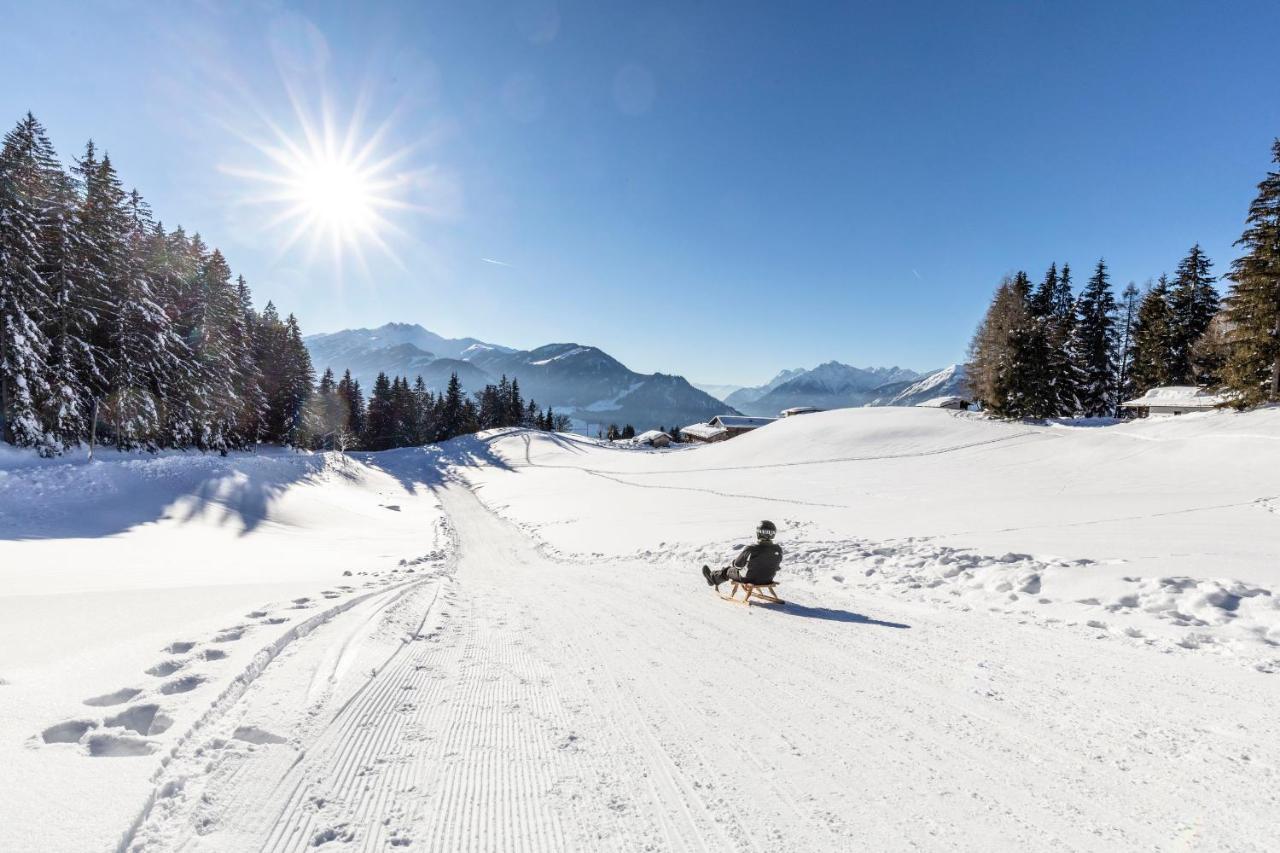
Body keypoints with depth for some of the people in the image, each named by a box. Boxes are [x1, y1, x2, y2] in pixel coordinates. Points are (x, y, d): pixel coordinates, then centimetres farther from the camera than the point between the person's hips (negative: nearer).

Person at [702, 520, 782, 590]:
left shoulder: (750, 550, -30)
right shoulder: (778, 550, -17)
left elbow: (737, 563, -13)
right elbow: (778, 567, 2)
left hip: (748, 579, -5)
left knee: (728, 570, 23)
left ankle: (713, 577, 51)